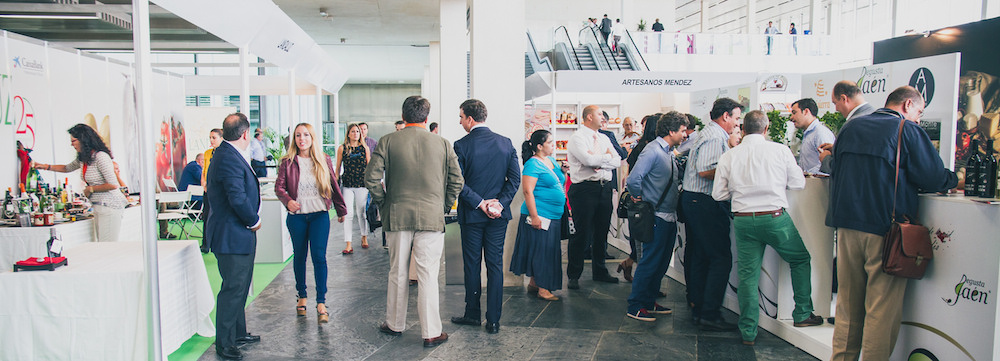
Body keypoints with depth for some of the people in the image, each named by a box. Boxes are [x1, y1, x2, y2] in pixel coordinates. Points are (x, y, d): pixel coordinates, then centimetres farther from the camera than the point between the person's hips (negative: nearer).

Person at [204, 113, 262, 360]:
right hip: (233, 236, -11)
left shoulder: (227, 154, 11)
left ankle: (238, 333, 34)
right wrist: (253, 220, -15)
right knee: (233, 289, -2)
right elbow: (238, 198, -27)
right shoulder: (229, 159, -22)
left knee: (239, 287, 21)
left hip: (238, 235, 11)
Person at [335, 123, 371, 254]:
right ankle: (348, 245, -4)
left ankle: (364, 238, 29)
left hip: (362, 184, 1)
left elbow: (369, 166, 11)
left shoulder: (365, 147, 6)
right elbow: (337, 168, 9)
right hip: (347, 185, 0)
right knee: (348, 214, -5)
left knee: (361, 212, 8)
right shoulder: (342, 148, 4)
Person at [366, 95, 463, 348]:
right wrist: (444, 207, 13)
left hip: (397, 216, 1)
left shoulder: (387, 142, -2)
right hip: (431, 218, -1)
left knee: (397, 273, 14)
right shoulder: (442, 144, -1)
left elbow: (371, 178, -5)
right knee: (428, 276, 2)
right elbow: (457, 181, 1)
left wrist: (383, 204, 8)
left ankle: (395, 324, 28)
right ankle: (431, 333, 7)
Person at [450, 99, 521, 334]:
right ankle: (493, 320, 9)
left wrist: (479, 203, -10)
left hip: (472, 215, -2)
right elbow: (515, 178, -2)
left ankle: (473, 314, 22)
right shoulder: (506, 143, 1)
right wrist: (499, 203, -6)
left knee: (472, 265, 10)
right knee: (496, 265, 6)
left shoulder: (461, 146, -10)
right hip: (498, 216, 3)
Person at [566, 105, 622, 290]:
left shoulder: (604, 139, 18)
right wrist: (607, 156, -5)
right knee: (581, 233, -3)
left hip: (605, 188, 7)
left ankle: (599, 271, 27)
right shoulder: (577, 137, -5)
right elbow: (588, 160, -20)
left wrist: (598, 161, -10)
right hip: (585, 189, -7)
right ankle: (574, 276, 7)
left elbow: (617, 162, 6)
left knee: (602, 231, 13)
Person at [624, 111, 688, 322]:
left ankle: (649, 302, 26)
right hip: (656, 217, -9)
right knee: (650, 263, -3)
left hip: (669, 217, 9)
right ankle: (635, 307, 6)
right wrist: (639, 198, -10)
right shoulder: (652, 151, -16)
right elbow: (633, 180, -24)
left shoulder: (668, 152, 14)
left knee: (661, 264, 15)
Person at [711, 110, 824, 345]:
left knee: (747, 275, 8)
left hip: (743, 220, 2)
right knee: (800, 259, 22)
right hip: (775, 217, -2)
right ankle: (802, 314, 25)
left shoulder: (728, 157, 1)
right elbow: (798, 183, 2)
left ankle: (748, 332, 14)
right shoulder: (780, 150, -4)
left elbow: (718, 194, 2)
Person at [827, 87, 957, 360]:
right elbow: (934, 178, -6)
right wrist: (955, 178, 14)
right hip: (886, 227, -6)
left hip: (847, 225, 6)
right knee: (882, 308, 2)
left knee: (848, 304, 15)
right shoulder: (908, 130, -5)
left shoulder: (850, 128, 13)